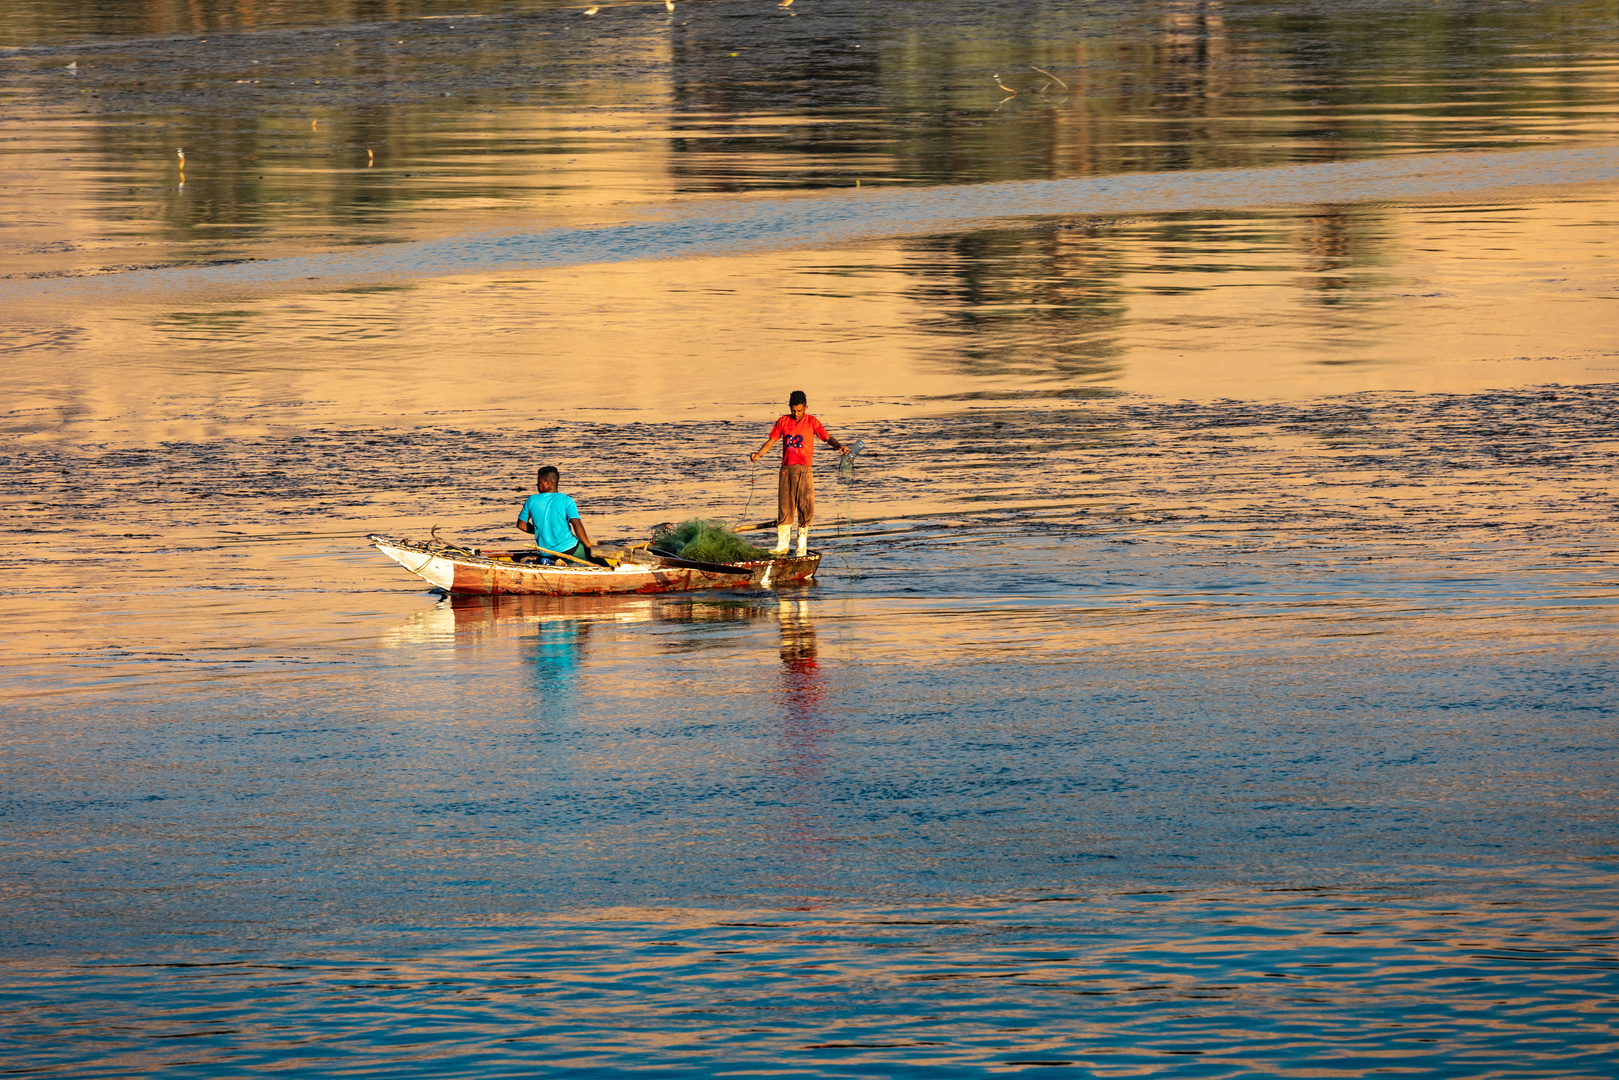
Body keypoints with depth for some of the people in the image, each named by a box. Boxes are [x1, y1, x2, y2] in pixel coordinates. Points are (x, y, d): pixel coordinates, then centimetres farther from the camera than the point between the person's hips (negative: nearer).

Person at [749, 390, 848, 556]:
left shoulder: (812, 422, 2)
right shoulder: (783, 421, 8)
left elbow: (827, 438, -2)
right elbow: (771, 440, 10)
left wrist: (839, 446, -21)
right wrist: (758, 454, -5)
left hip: (805, 470, -2)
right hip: (787, 469, 2)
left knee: (805, 508, -4)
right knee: (784, 507, 0)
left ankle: (802, 546, 5)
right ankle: (782, 545, 6)